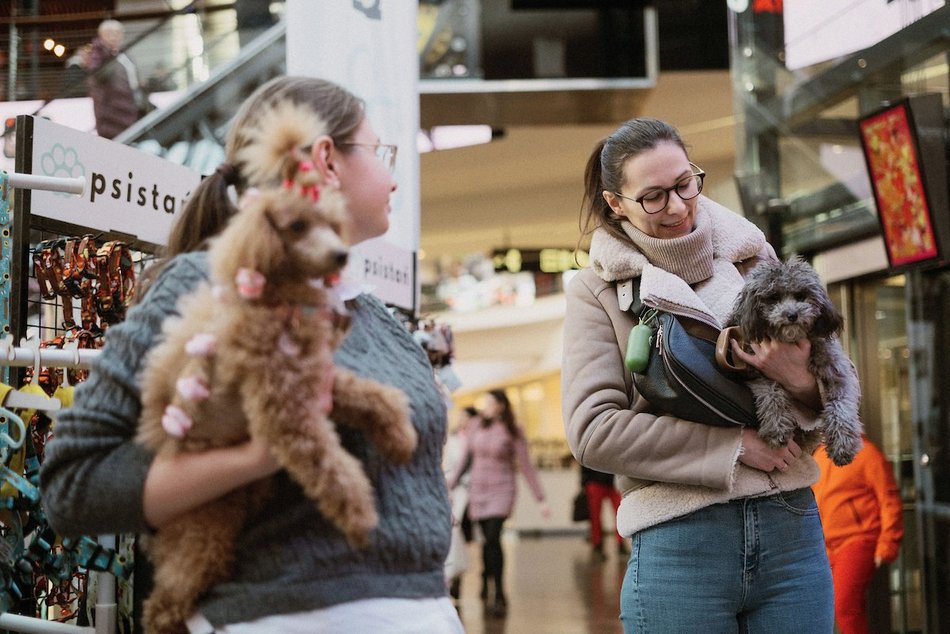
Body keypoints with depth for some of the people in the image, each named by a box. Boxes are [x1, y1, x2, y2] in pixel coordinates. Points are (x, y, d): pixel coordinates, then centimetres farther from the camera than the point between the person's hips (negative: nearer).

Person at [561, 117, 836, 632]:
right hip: (677, 540, -2)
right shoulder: (597, 290, 2)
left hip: (791, 526, 3)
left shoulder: (752, 259, 9)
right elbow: (592, 431, -8)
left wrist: (803, 382, -12)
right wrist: (733, 445, -13)